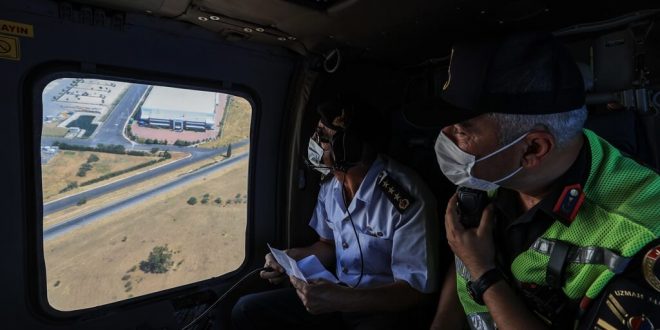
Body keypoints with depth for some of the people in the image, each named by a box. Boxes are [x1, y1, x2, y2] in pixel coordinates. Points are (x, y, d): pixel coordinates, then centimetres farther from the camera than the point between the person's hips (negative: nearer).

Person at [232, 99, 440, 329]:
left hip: (386, 307, -6)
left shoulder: (407, 199, -25)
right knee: (245, 311, -2)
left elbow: (416, 289, -21)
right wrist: (292, 259, -9)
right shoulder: (330, 183, -3)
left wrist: (338, 299, -30)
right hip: (338, 292, 6)